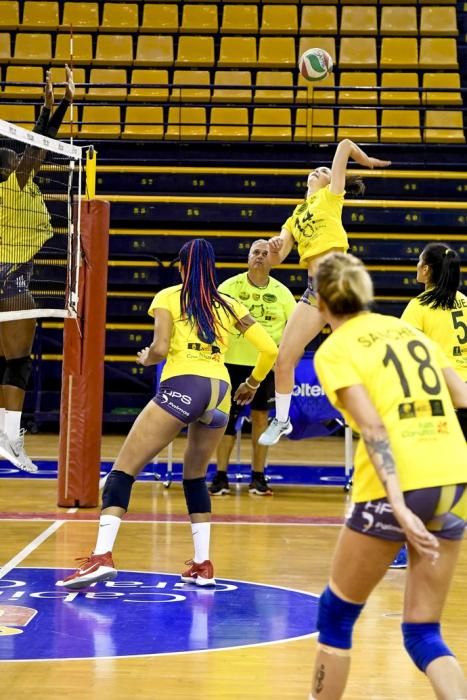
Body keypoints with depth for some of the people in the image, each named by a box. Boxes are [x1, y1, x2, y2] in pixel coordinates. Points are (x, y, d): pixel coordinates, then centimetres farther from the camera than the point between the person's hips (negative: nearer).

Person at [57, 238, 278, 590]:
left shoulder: (169, 297, 10)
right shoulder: (229, 304, 19)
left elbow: (160, 348, -4)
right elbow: (270, 349, 15)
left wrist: (146, 358, 18)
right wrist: (252, 384, 31)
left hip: (182, 387, -4)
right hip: (220, 393, 4)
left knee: (124, 470, -1)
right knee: (195, 477, 24)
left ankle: (103, 555, -17)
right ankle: (202, 566, 17)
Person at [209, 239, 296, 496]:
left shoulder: (281, 292, 2)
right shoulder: (230, 286, -3)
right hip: (233, 361, -1)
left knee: (260, 417, 5)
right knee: (227, 416, -1)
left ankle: (258, 477, 12)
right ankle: (220, 476, 5)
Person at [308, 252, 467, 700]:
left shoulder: (334, 350, 1)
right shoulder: (409, 330, 18)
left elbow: (373, 427, -13)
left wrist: (399, 508, -20)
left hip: (400, 486, -5)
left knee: (336, 613, 16)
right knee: (423, 633, 12)